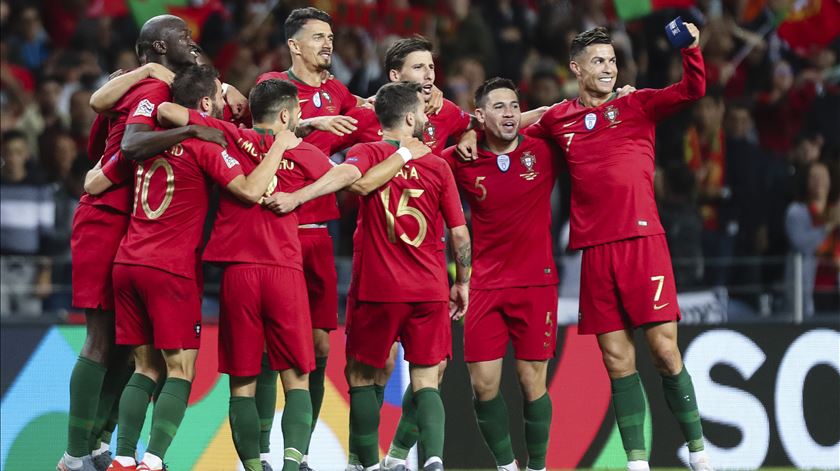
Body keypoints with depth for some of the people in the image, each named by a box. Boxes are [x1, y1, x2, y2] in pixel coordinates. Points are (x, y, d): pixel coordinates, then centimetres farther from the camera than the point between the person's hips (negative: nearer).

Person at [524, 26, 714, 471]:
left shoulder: (637, 105, 6)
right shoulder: (558, 119, 12)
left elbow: (692, 89, -5)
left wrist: (690, 50, -20)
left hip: (642, 239, -2)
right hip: (595, 249, 2)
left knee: (664, 351, -6)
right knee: (617, 361, 2)